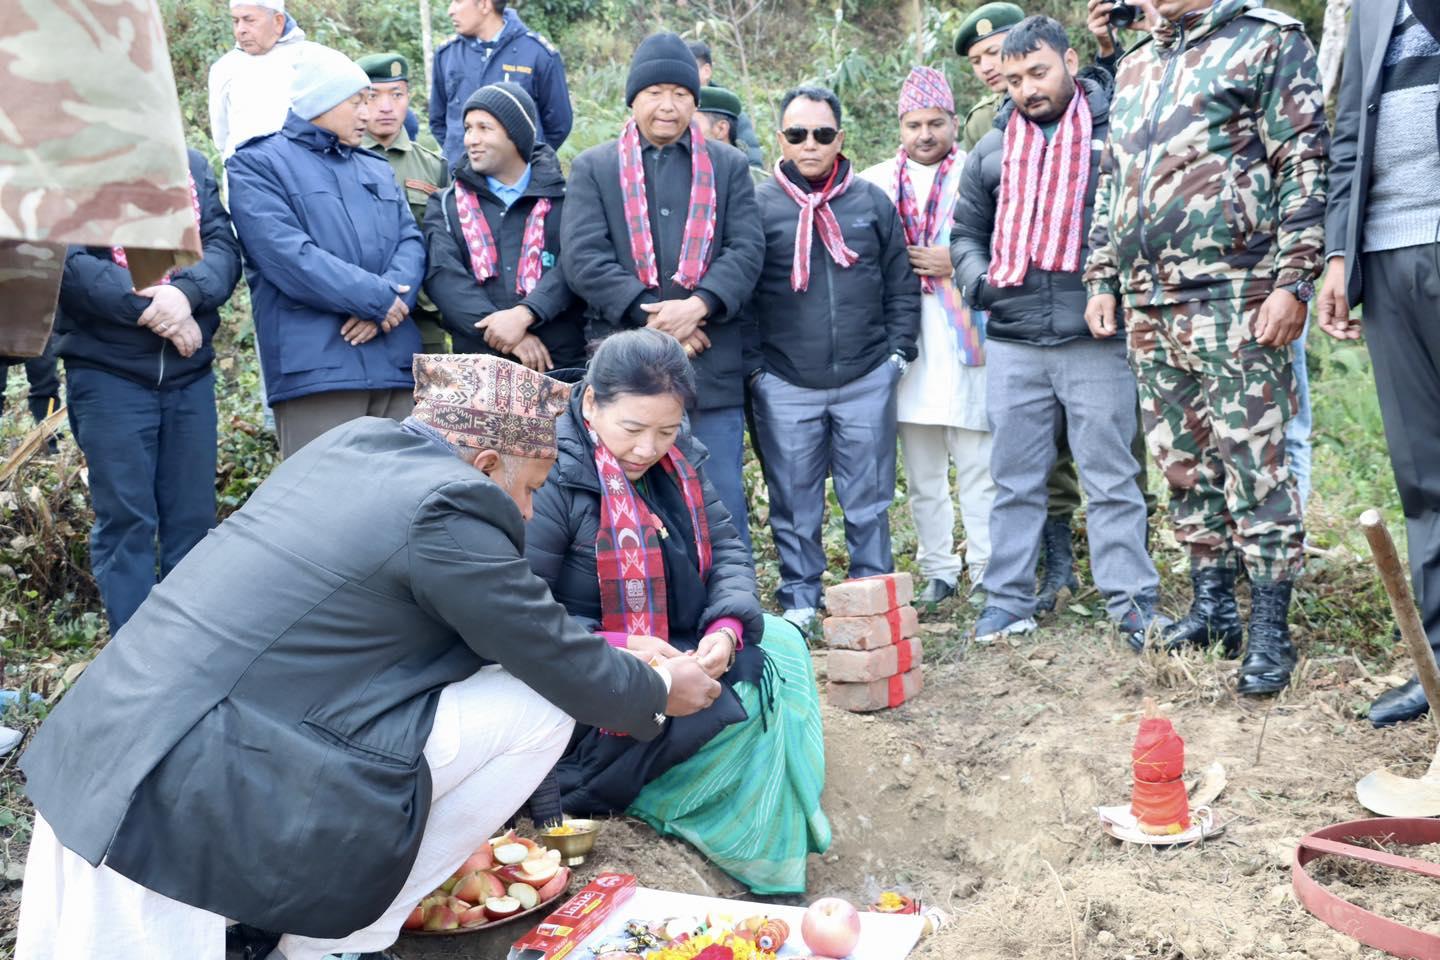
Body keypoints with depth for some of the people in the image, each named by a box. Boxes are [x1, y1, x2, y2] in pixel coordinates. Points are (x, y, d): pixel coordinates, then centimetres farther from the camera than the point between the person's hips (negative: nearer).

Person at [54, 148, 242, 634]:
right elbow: (64, 259, -11)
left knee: (194, 520, 6)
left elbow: (224, 246, 3)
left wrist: (186, 291, -16)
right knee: (125, 522, -2)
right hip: (107, 372, -3)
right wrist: (147, 309, -17)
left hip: (190, 371, 4)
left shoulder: (193, 165, 14)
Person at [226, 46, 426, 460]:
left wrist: (390, 297, -10)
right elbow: (286, 253, -11)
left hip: (395, 364, 6)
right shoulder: (258, 164, 4)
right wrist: (376, 296, -12)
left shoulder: (377, 170, 25)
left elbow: (411, 241, 12)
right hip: (316, 366, -6)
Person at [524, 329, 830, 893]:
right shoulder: (551, 478, -20)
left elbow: (726, 549, 4)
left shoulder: (676, 458, 4)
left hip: (679, 652, 8)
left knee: (780, 647, -5)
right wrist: (617, 648, -32)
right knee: (742, 704, -23)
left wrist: (728, 626, -16)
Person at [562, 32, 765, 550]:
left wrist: (698, 306, -16)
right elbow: (583, 257, -4)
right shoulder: (593, 168, 8)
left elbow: (747, 249, 1)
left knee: (721, 503, 6)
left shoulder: (728, 166, 12)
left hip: (711, 366, 1)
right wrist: (650, 317, -13)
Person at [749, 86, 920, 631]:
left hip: (867, 380, 1)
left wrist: (898, 350, 4)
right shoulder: (759, 206, 3)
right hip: (786, 385, -1)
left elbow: (902, 284, 12)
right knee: (794, 502, 6)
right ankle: (799, 601, 18)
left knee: (869, 499, 8)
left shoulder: (872, 202, 9)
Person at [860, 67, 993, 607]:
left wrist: (957, 264, -12)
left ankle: (987, 569, 8)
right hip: (904, 340, 4)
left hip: (966, 337, -3)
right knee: (921, 474, 10)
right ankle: (937, 569, 22)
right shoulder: (877, 182, 12)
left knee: (978, 466, -2)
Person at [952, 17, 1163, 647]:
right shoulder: (992, 151, 14)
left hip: (1097, 341, -3)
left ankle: (1133, 603, 8)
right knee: (1015, 479, 10)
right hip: (1012, 343, 4)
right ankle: (1008, 600, 18)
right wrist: (978, 281, 2)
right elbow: (966, 233, 21)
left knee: (1112, 477, 1)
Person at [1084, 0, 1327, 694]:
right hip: (1146, 305, 7)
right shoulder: (1134, 67, 20)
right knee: (1183, 464, 10)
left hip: (1232, 299, -6)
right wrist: (1102, 280, 16)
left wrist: (1293, 281, -14)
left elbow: (1306, 168, -6)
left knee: (1253, 463, -5)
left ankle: (1270, 630, 3)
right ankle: (1212, 605, 22)